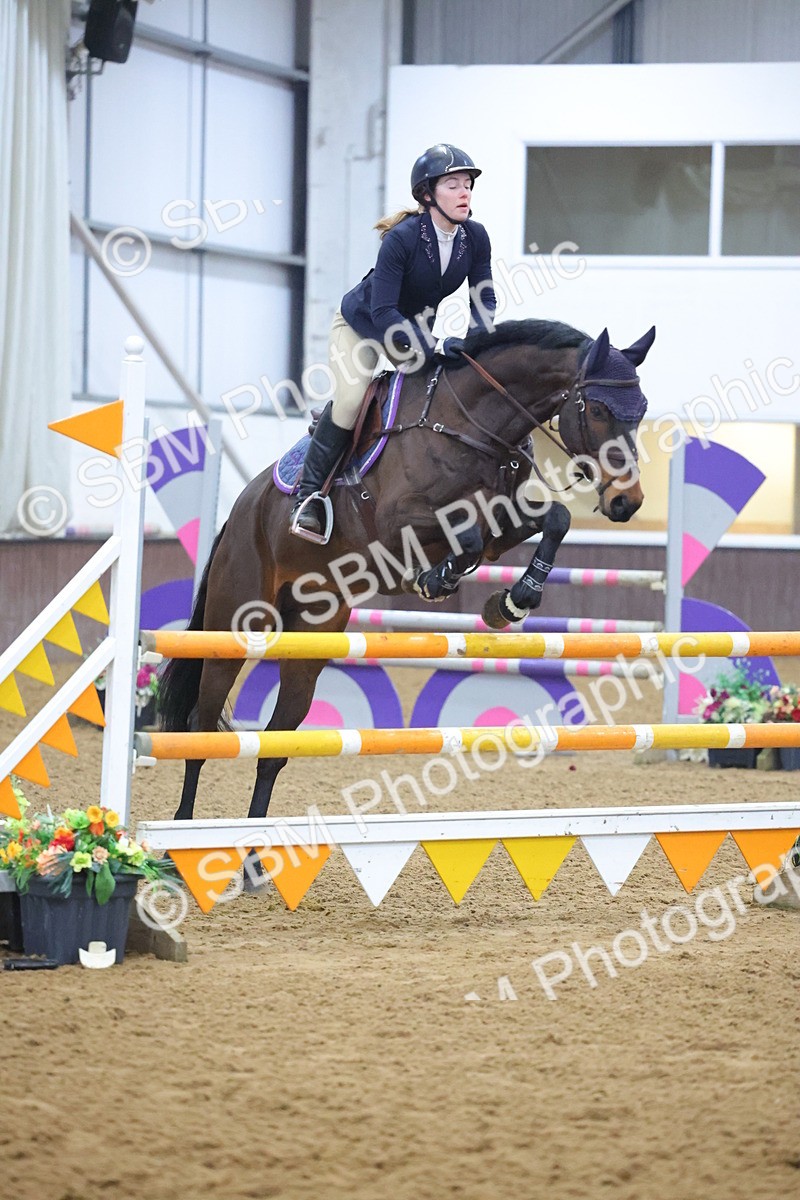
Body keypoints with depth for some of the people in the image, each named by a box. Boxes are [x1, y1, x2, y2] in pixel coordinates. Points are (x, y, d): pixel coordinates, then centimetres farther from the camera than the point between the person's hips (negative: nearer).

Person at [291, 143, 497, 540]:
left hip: (416, 326, 7)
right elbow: (383, 312, -33)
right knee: (351, 399, -25)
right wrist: (431, 348, -41)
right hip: (362, 323, -7)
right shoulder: (402, 239, -31)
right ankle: (308, 493, -14)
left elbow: (483, 299, -8)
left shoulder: (475, 238, -14)